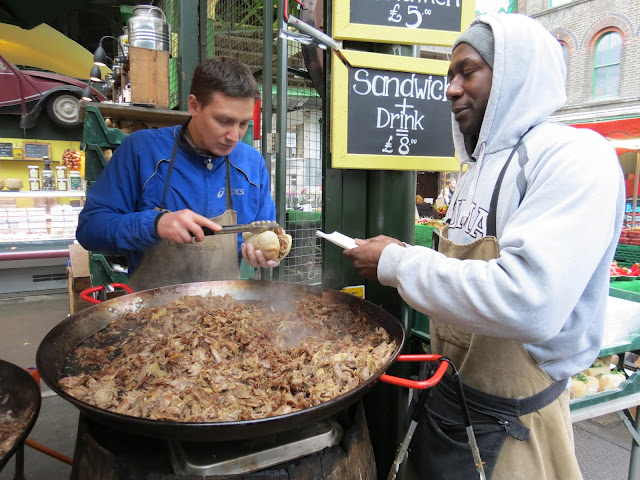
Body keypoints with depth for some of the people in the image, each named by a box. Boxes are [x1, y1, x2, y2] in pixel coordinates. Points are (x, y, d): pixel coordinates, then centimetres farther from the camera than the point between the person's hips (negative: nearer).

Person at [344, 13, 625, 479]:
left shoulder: (576, 158, -20)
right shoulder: (479, 169, 9)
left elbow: (526, 306, -34)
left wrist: (398, 262, -23)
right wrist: (401, 258, 1)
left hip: (510, 427, -7)